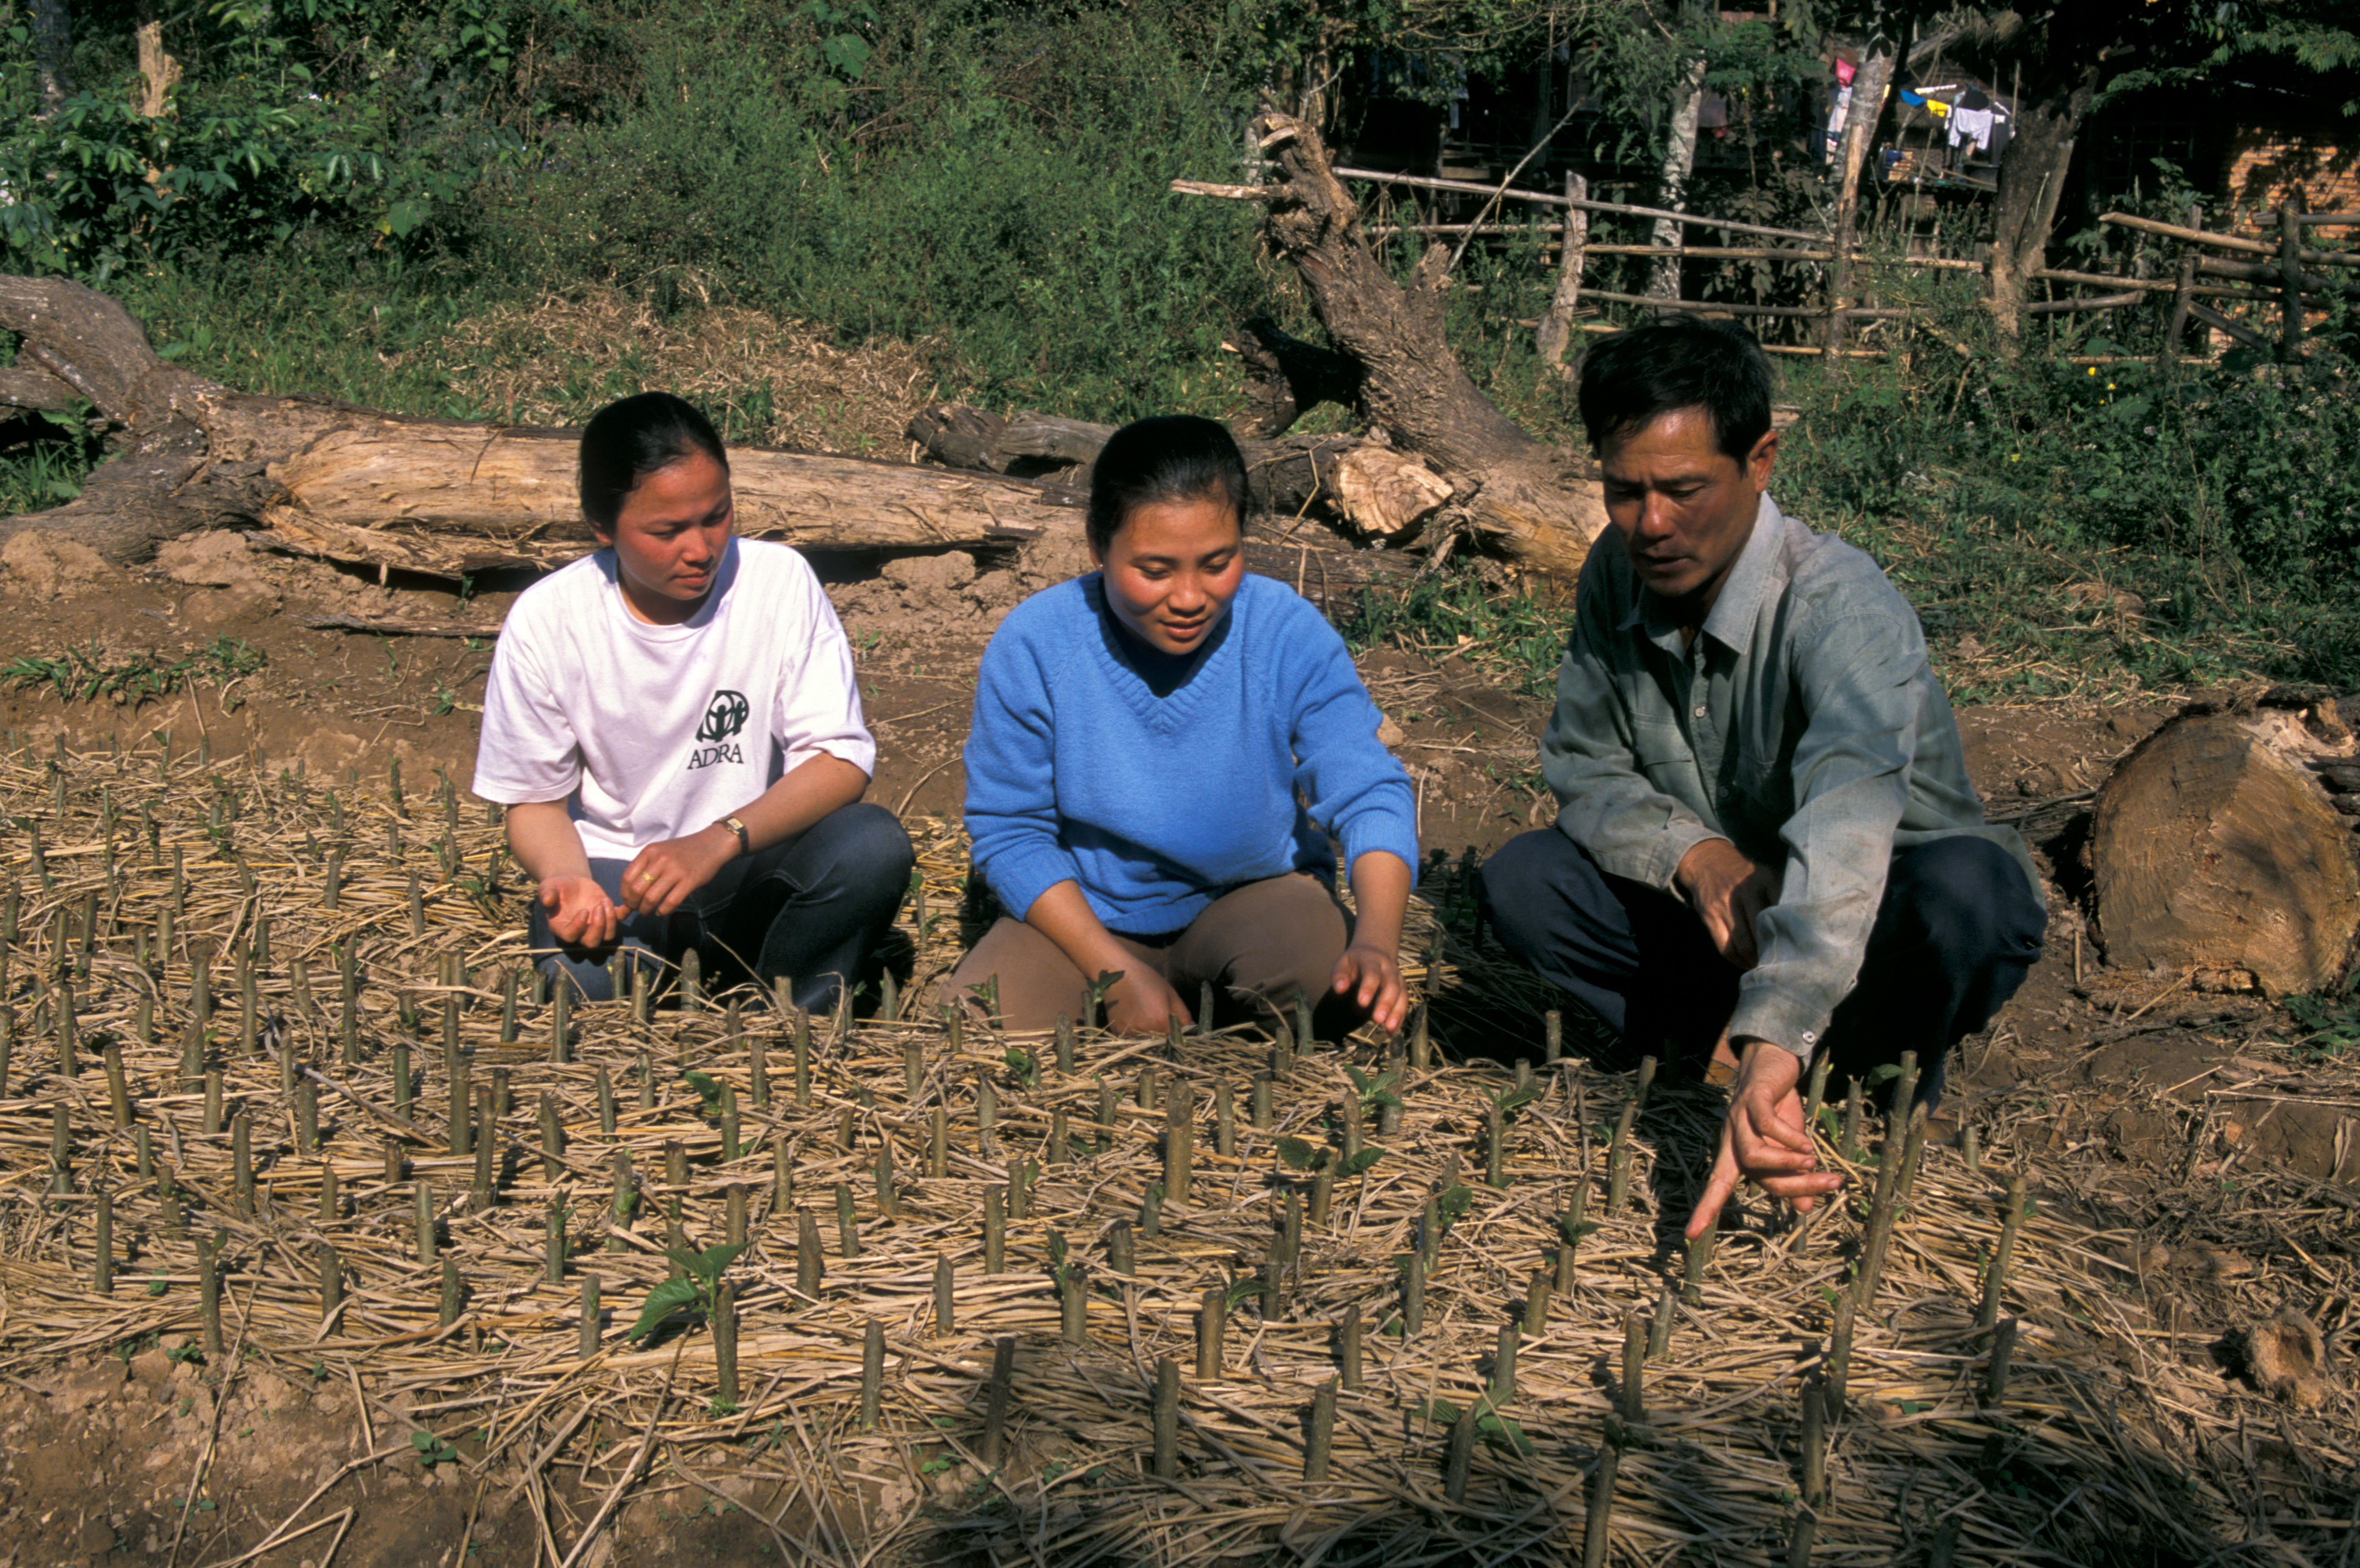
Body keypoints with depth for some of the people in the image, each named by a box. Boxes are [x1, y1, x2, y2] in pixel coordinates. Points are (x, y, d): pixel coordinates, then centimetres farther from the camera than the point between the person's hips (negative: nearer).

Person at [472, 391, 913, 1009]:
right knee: (582, 978, -35)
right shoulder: (546, 619, -10)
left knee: (874, 846, -30)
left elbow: (842, 760, -14)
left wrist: (719, 841, -30)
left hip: (752, 865, 2)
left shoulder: (779, 581, -11)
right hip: (614, 868, -1)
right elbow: (536, 800, 0)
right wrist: (569, 881, -23)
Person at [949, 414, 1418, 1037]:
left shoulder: (1290, 635, -17)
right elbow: (1008, 830, -11)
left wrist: (1376, 941, -39)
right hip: (1084, 915, 0)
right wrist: (1115, 971, -20)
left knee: (1330, 972, -32)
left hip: (1254, 898, 0)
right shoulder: (1033, 645, -17)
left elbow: (1367, 794, -18)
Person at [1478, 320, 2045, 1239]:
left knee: (1971, 891, -38)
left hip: (1872, 929, -4)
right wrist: (1695, 855, -24)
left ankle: (1886, 1072, -6)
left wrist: (1773, 1043, -62)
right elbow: (1584, 770, -1)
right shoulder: (1617, 577, -9)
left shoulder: (1840, 605, -30)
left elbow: (1844, 827, -47)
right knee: (1521, 881, -15)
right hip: (1729, 920, 4)